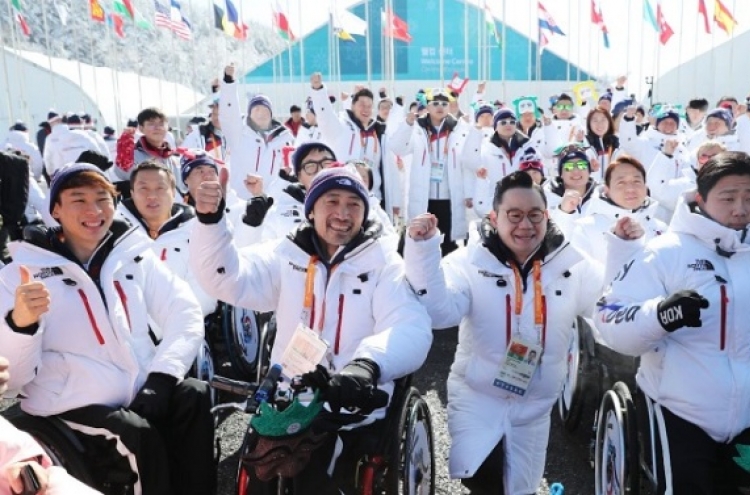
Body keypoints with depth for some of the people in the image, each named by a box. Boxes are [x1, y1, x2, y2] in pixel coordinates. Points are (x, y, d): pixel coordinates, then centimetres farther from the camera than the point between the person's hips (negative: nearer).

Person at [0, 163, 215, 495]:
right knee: (139, 432, -29)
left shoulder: (135, 257, 9)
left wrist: (160, 380, -13)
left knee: (194, 396, -24)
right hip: (77, 406, -3)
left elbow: (185, 314, 2)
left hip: (146, 394, 3)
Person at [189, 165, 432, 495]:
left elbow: (410, 328, -17)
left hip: (356, 407, -2)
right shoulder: (286, 255, 8)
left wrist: (367, 365, -37)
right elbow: (227, 279, -3)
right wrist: (210, 220, -20)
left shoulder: (385, 263, -1)